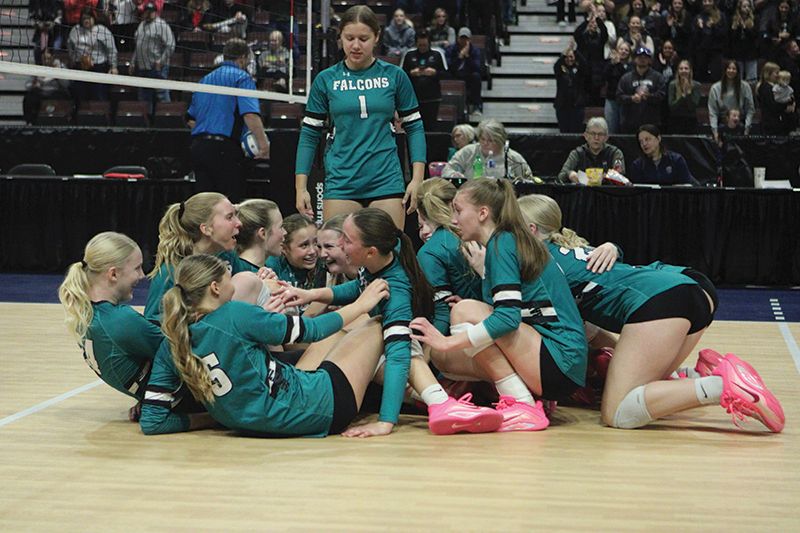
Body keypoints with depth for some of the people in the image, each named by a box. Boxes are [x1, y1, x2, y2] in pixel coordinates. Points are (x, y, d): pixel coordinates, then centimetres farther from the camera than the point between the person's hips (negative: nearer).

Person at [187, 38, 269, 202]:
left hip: (197, 145, 7)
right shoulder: (241, 78, -2)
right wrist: (263, 143, -18)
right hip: (225, 148, -7)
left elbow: (191, 119, 23)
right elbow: (250, 114, -17)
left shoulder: (205, 79, 20)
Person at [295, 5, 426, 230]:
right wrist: (301, 187, 2)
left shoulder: (394, 76, 3)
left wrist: (417, 179, -1)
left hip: (386, 180, 0)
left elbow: (414, 127, 8)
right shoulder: (326, 80, 4)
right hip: (341, 183, 0)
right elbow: (309, 134, 7)